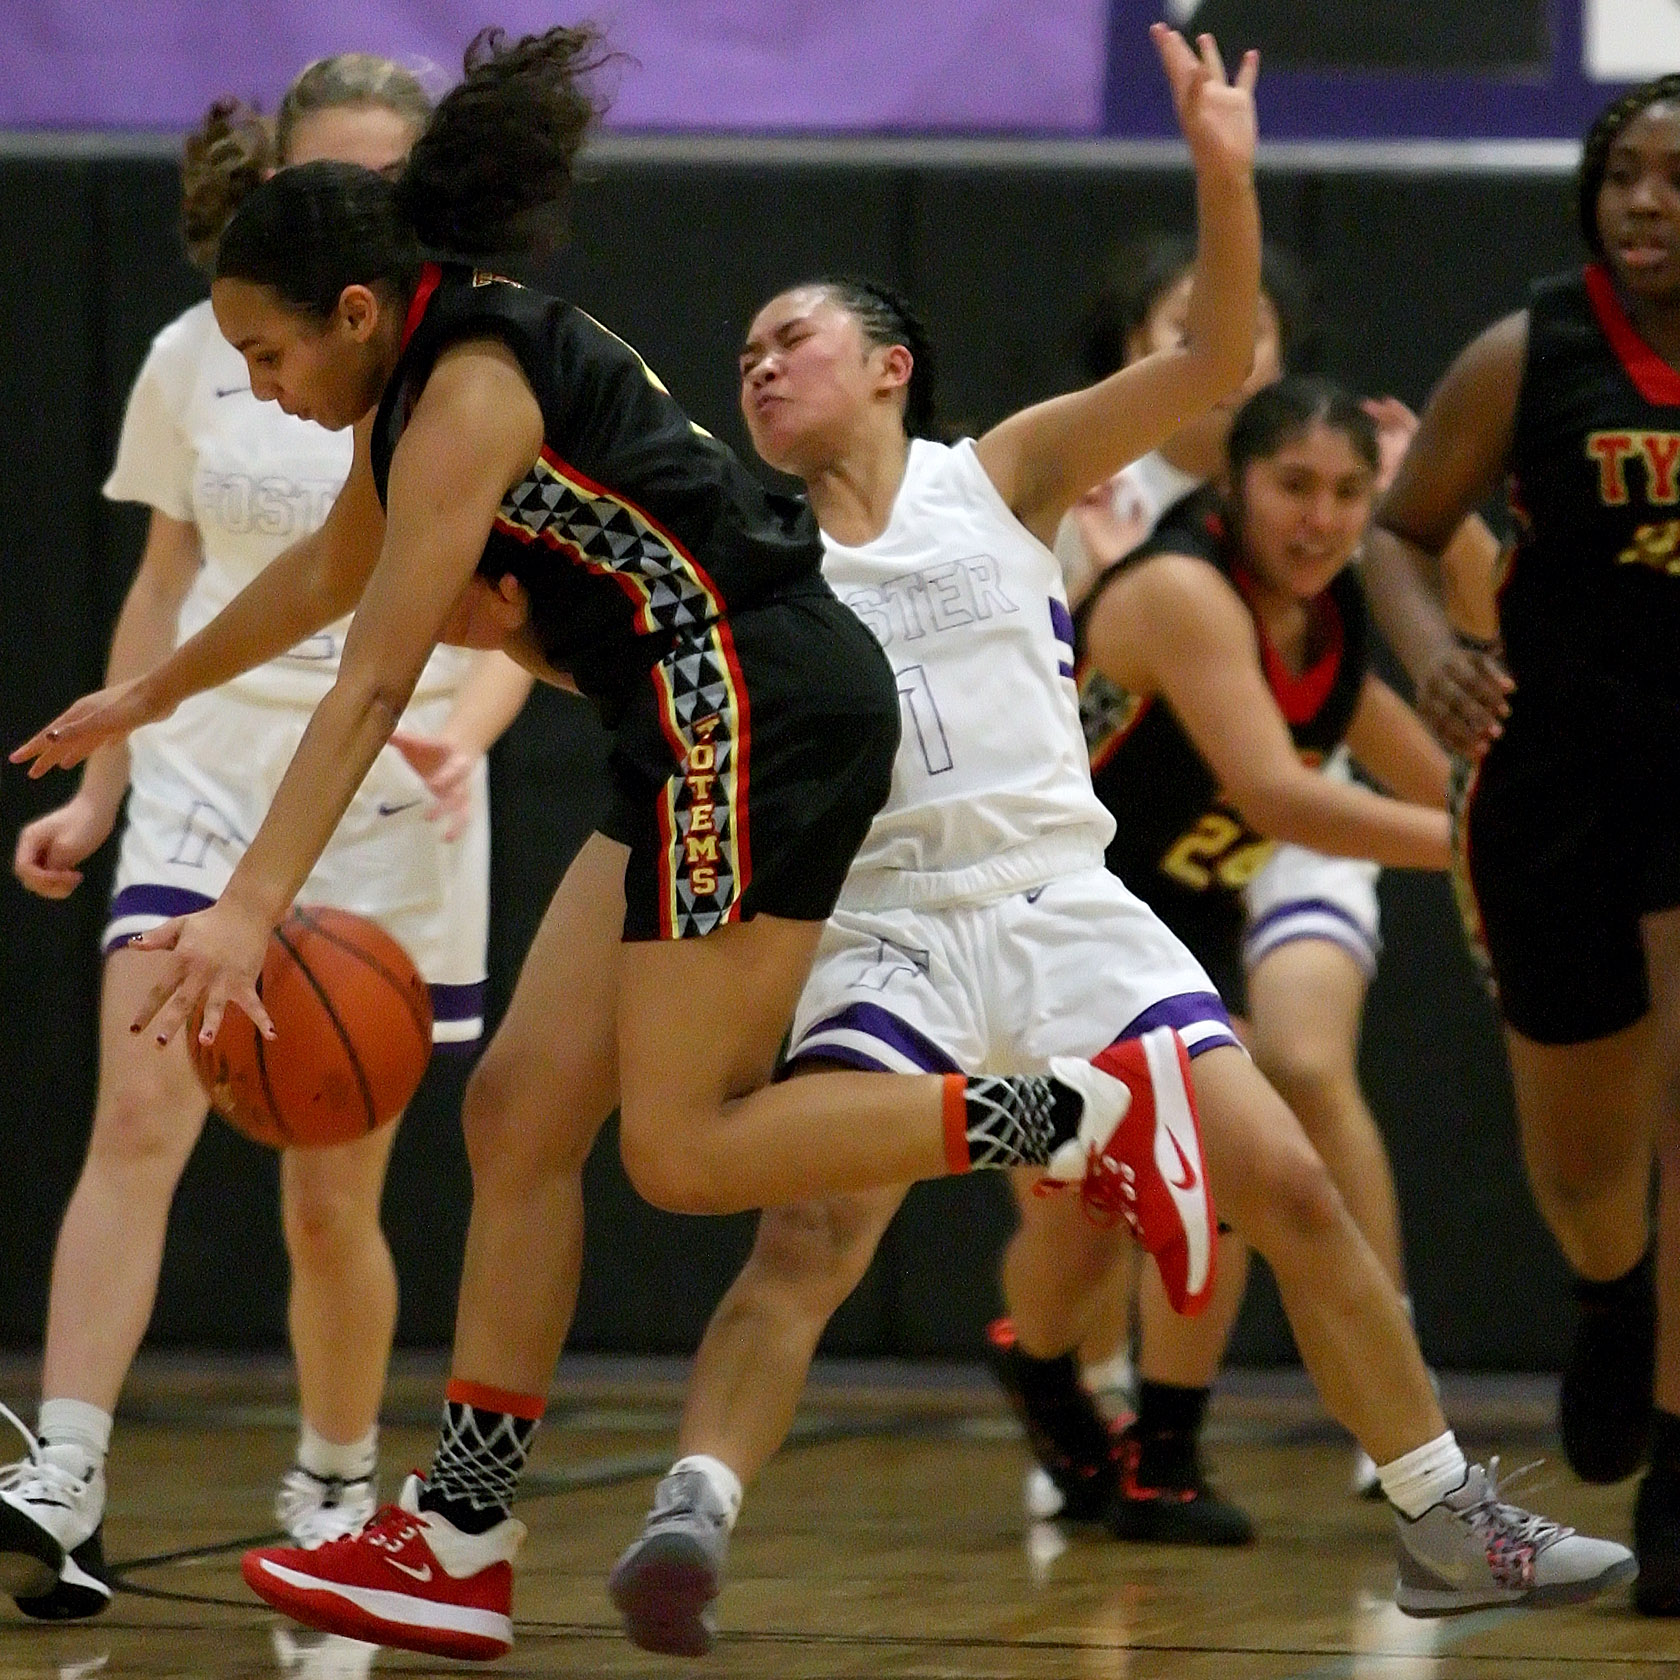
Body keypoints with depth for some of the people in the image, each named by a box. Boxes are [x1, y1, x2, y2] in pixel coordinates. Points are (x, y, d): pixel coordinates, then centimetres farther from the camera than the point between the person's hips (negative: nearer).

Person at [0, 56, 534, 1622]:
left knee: (330, 1199, 2)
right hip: (204, 785, 1)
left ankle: (335, 1490, 25)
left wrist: (462, 731, -22)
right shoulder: (197, 359, 7)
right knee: (136, 1119, -18)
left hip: (385, 816, -1)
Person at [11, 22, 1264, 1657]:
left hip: (759, 710, -10)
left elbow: (374, 681, -20)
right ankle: (454, 1545, 6)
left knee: (682, 1147, -10)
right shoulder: (442, 366, 15)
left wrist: (251, 905, -24)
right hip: (711, 727, 10)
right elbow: (330, 572, 33)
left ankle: (1086, 1118, -7)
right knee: (519, 1113, 6)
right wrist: (147, 697, 43)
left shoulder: (472, 393, -14)